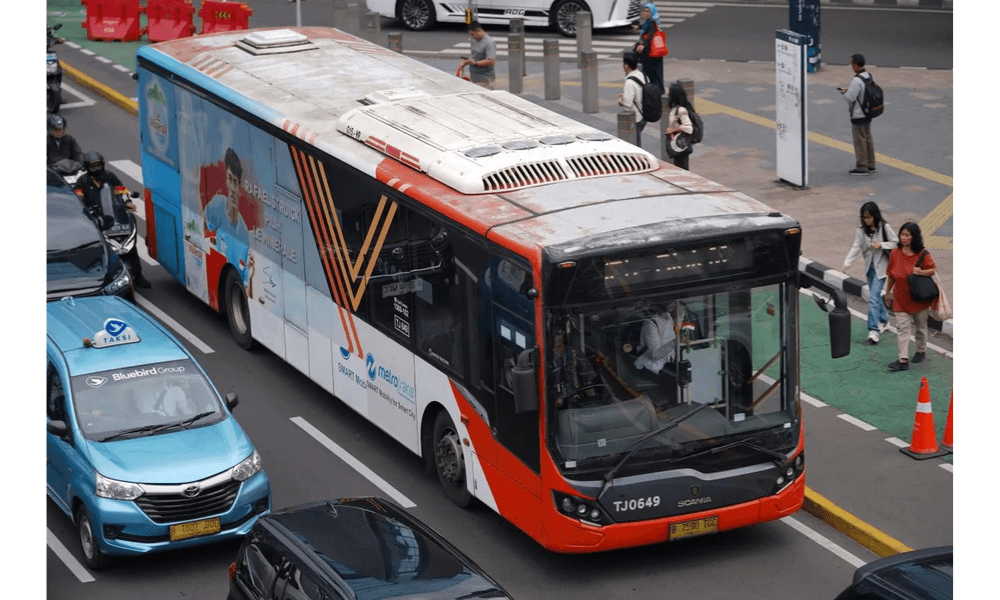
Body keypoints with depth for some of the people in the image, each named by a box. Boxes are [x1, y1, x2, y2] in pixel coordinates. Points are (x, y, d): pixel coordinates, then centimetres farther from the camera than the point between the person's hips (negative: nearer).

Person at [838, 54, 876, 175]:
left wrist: (844, 93, -4)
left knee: (860, 140, 0)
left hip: (858, 115, -9)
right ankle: (870, 165, 25)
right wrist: (848, 90, 12)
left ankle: (862, 167, 6)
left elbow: (851, 98, -25)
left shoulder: (857, 81, -25)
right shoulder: (869, 76, 4)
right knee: (867, 138, 17)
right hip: (868, 113, 9)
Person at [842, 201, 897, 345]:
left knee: (873, 298, -14)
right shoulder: (861, 231, 0)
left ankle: (873, 332, -17)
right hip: (869, 267, 5)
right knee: (876, 296, 17)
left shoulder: (884, 228, -10)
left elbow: (896, 243, -4)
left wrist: (881, 245, -19)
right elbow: (855, 248, -6)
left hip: (881, 267, -5)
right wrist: (847, 263, -20)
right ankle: (884, 321, 41)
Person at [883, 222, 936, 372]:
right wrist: (887, 293, 12)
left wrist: (921, 272, -23)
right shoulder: (895, 253, -3)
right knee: (902, 327, -5)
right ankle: (903, 360, -7)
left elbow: (934, 269, -4)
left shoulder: (922, 254, -11)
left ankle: (921, 351, 39)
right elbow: (891, 276, 6)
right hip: (900, 298, 1)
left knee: (920, 326, 16)